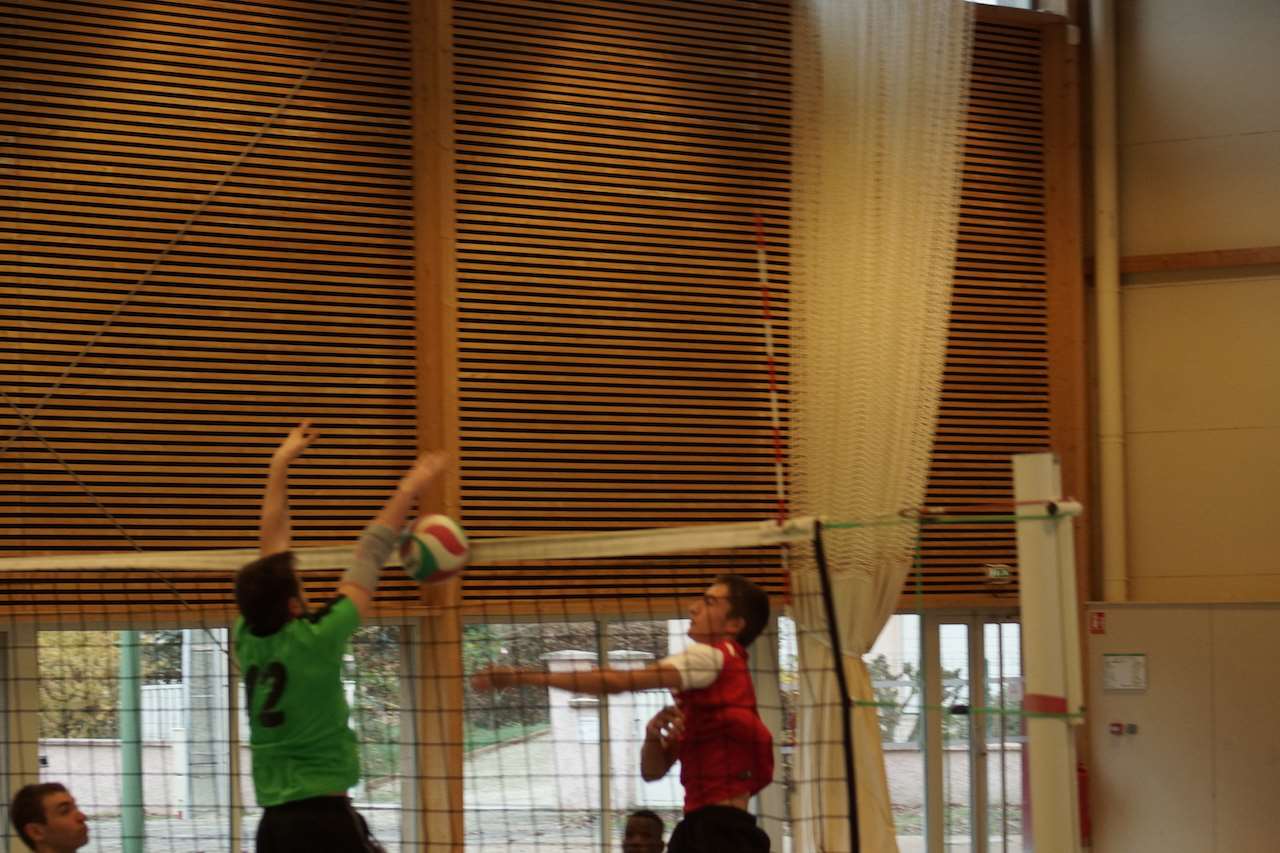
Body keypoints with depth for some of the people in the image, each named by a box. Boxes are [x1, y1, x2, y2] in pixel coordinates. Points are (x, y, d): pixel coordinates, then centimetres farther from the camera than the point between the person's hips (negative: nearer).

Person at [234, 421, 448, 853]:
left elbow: (273, 548, 16)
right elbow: (369, 558, -1)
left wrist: (279, 466, 24)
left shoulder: (249, 640, 5)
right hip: (324, 817, -7)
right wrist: (408, 490, 8)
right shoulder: (313, 641, -10)